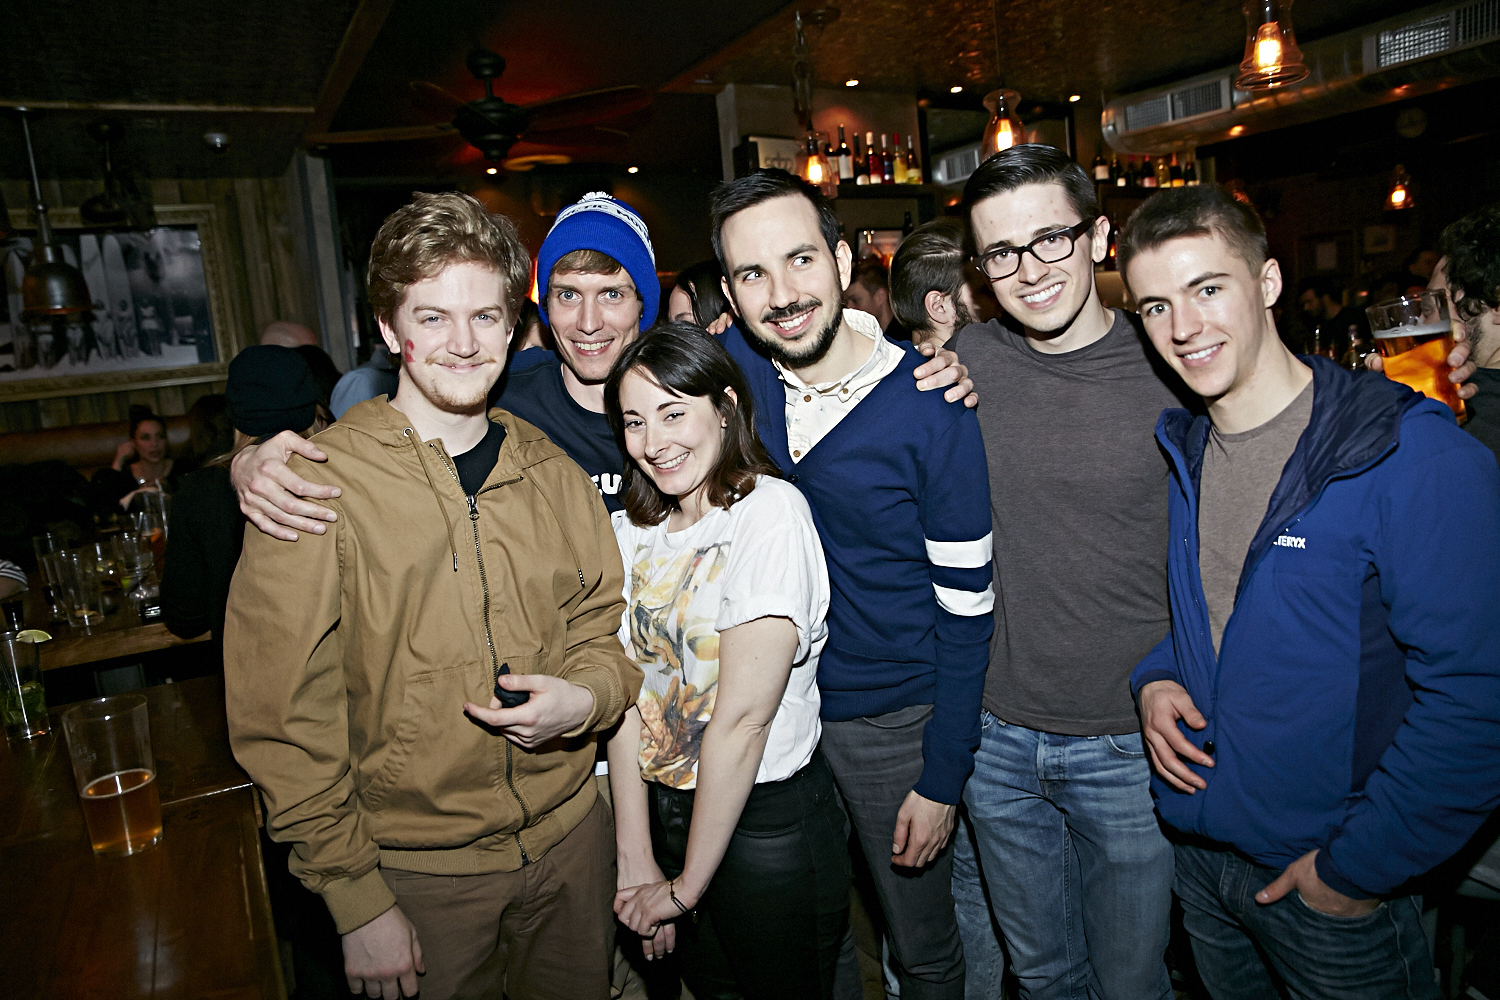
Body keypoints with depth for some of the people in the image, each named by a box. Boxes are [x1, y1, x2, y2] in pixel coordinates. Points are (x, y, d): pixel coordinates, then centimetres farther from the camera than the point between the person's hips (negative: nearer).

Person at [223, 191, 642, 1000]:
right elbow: (282, 719, -12)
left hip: (572, 838, 5)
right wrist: (356, 901, -11)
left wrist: (586, 695, -14)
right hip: (418, 867, -4)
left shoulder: (554, 474, 0)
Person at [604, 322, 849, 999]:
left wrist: (686, 886, -13)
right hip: (666, 810, 6)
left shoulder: (771, 514, -20)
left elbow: (744, 717, -21)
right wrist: (635, 861, -7)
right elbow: (629, 693, -3)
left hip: (770, 822, -6)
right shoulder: (632, 531, 2)